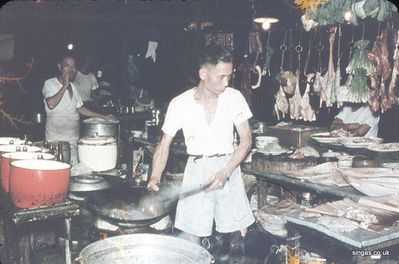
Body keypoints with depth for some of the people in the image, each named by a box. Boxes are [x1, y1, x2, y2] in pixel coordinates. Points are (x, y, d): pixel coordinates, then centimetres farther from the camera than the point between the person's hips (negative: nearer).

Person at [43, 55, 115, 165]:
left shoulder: (72, 86, 17)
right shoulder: (50, 83, -4)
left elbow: (80, 108, 22)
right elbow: (51, 104, -21)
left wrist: (103, 117, 18)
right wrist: (64, 87, -16)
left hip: (73, 139, 6)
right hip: (56, 140, -6)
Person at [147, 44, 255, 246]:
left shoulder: (234, 97, -3)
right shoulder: (179, 104, -5)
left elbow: (246, 140, -2)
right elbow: (164, 144, 2)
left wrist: (225, 172, -14)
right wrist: (155, 177, -14)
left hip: (228, 168, 1)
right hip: (196, 171, -1)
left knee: (240, 233, 4)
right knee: (191, 237, 1)